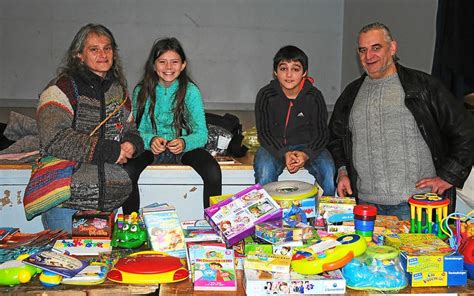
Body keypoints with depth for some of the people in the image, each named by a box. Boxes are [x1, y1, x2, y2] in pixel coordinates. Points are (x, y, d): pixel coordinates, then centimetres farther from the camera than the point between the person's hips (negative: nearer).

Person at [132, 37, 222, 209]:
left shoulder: (190, 91, -5)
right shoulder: (141, 91, -1)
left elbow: (201, 134, -9)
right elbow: (137, 131, -1)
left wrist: (184, 142, -30)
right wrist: (151, 140, -24)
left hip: (184, 148, 0)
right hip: (151, 148, 1)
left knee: (213, 172, -29)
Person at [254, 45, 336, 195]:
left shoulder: (314, 96, -8)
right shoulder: (266, 95, -9)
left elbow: (322, 132, -5)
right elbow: (263, 132, -8)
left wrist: (306, 154, -25)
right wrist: (284, 154, -25)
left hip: (307, 146, 1)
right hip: (274, 146, -1)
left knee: (329, 170, -24)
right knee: (264, 172, -31)